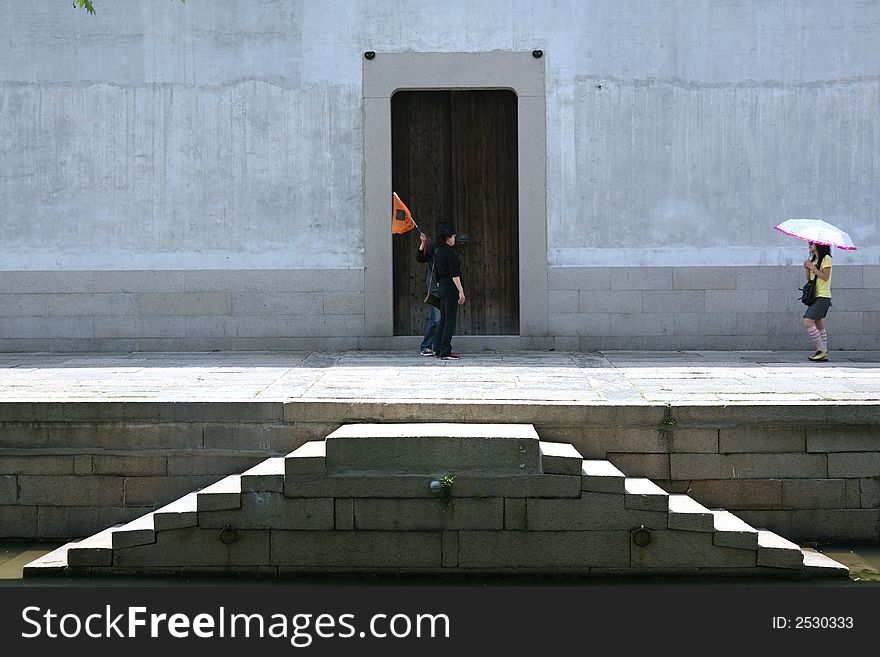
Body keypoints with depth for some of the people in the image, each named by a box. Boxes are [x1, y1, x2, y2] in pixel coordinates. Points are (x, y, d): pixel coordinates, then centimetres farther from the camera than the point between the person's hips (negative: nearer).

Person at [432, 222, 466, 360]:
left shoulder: (437, 252, 13)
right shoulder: (450, 252, -13)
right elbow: (454, 274, -18)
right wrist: (461, 291, -18)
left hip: (442, 287, 9)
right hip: (451, 287, -9)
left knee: (443, 320, 12)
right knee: (450, 321, -7)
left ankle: (439, 350, 14)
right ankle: (445, 351, -9)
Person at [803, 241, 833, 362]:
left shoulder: (826, 258, -6)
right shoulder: (813, 259, 20)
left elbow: (825, 277, -15)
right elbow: (809, 278, 17)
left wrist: (812, 267, -14)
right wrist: (807, 269, 1)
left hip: (823, 297, -9)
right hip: (815, 296, 9)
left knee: (808, 323, -17)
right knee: (819, 327, 7)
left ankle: (821, 350, -10)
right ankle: (824, 354, 9)